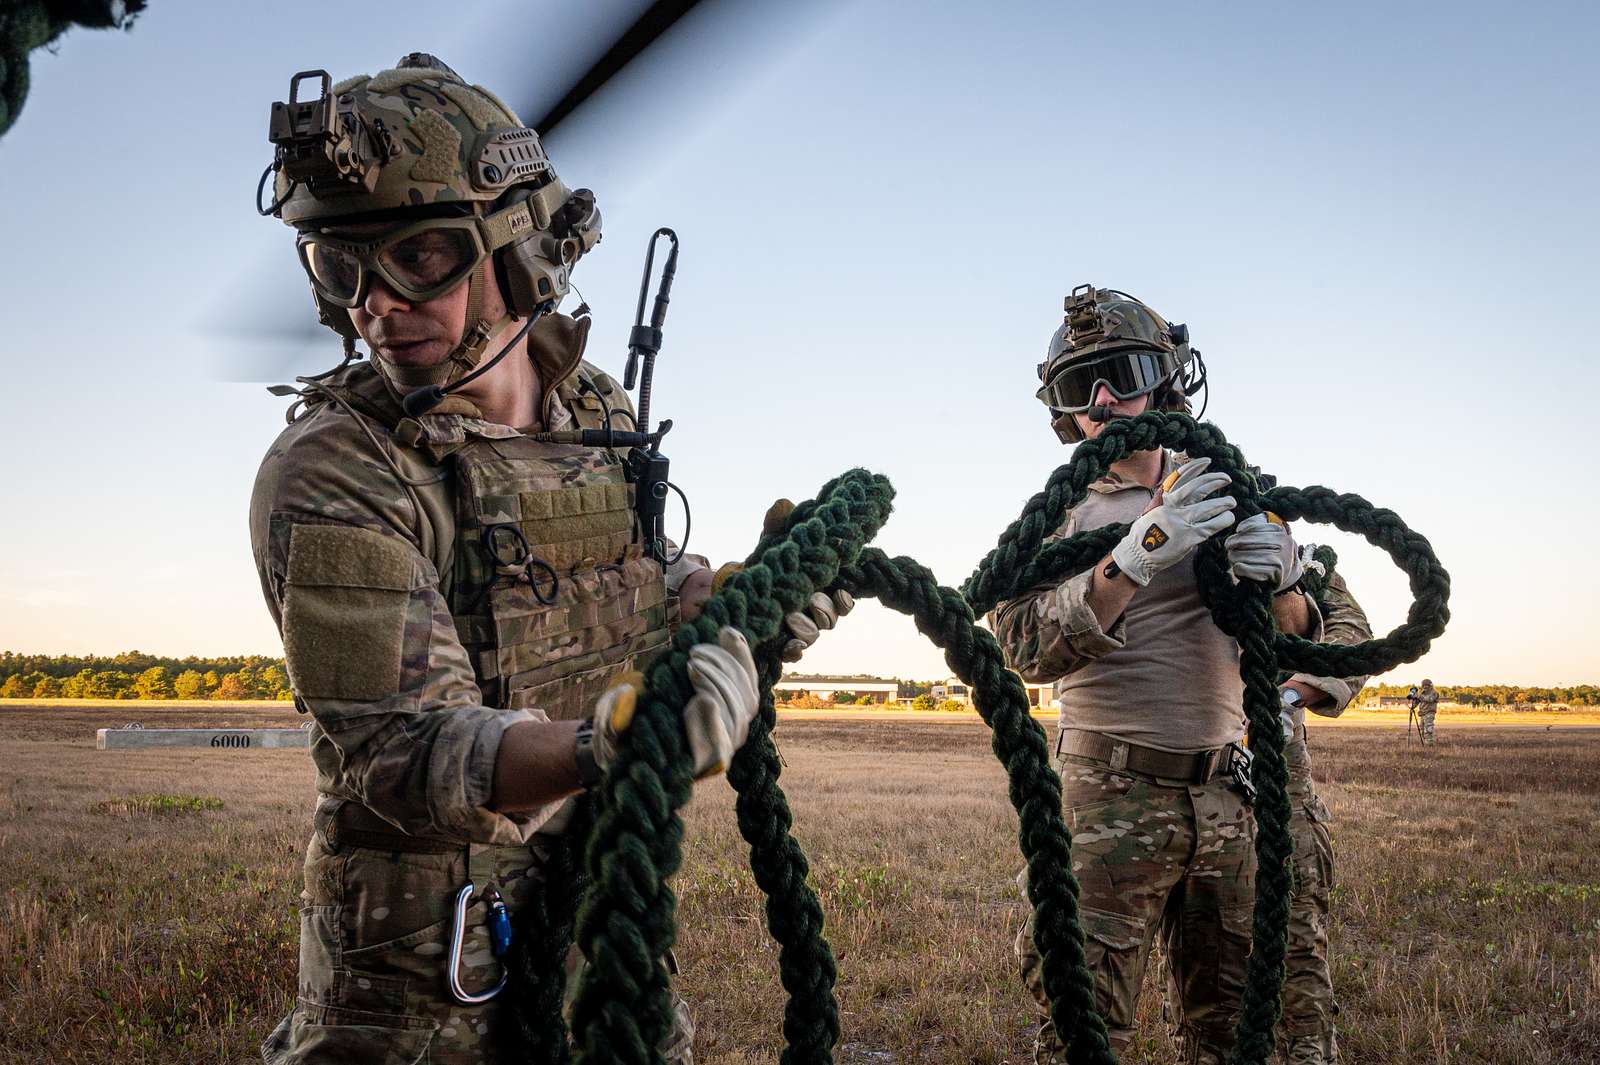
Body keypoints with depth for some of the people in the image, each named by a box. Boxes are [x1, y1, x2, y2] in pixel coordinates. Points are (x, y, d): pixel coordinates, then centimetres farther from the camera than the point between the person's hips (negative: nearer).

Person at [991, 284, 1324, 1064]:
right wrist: (1140, 554, -29)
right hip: (1112, 796, -4)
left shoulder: (1229, 490, 10)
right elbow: (1026, 645, -17)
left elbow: (1295, 644, 8)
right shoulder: (1059, 513, 0)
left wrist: (1283, 584, -15)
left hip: (1227, 795, 4)